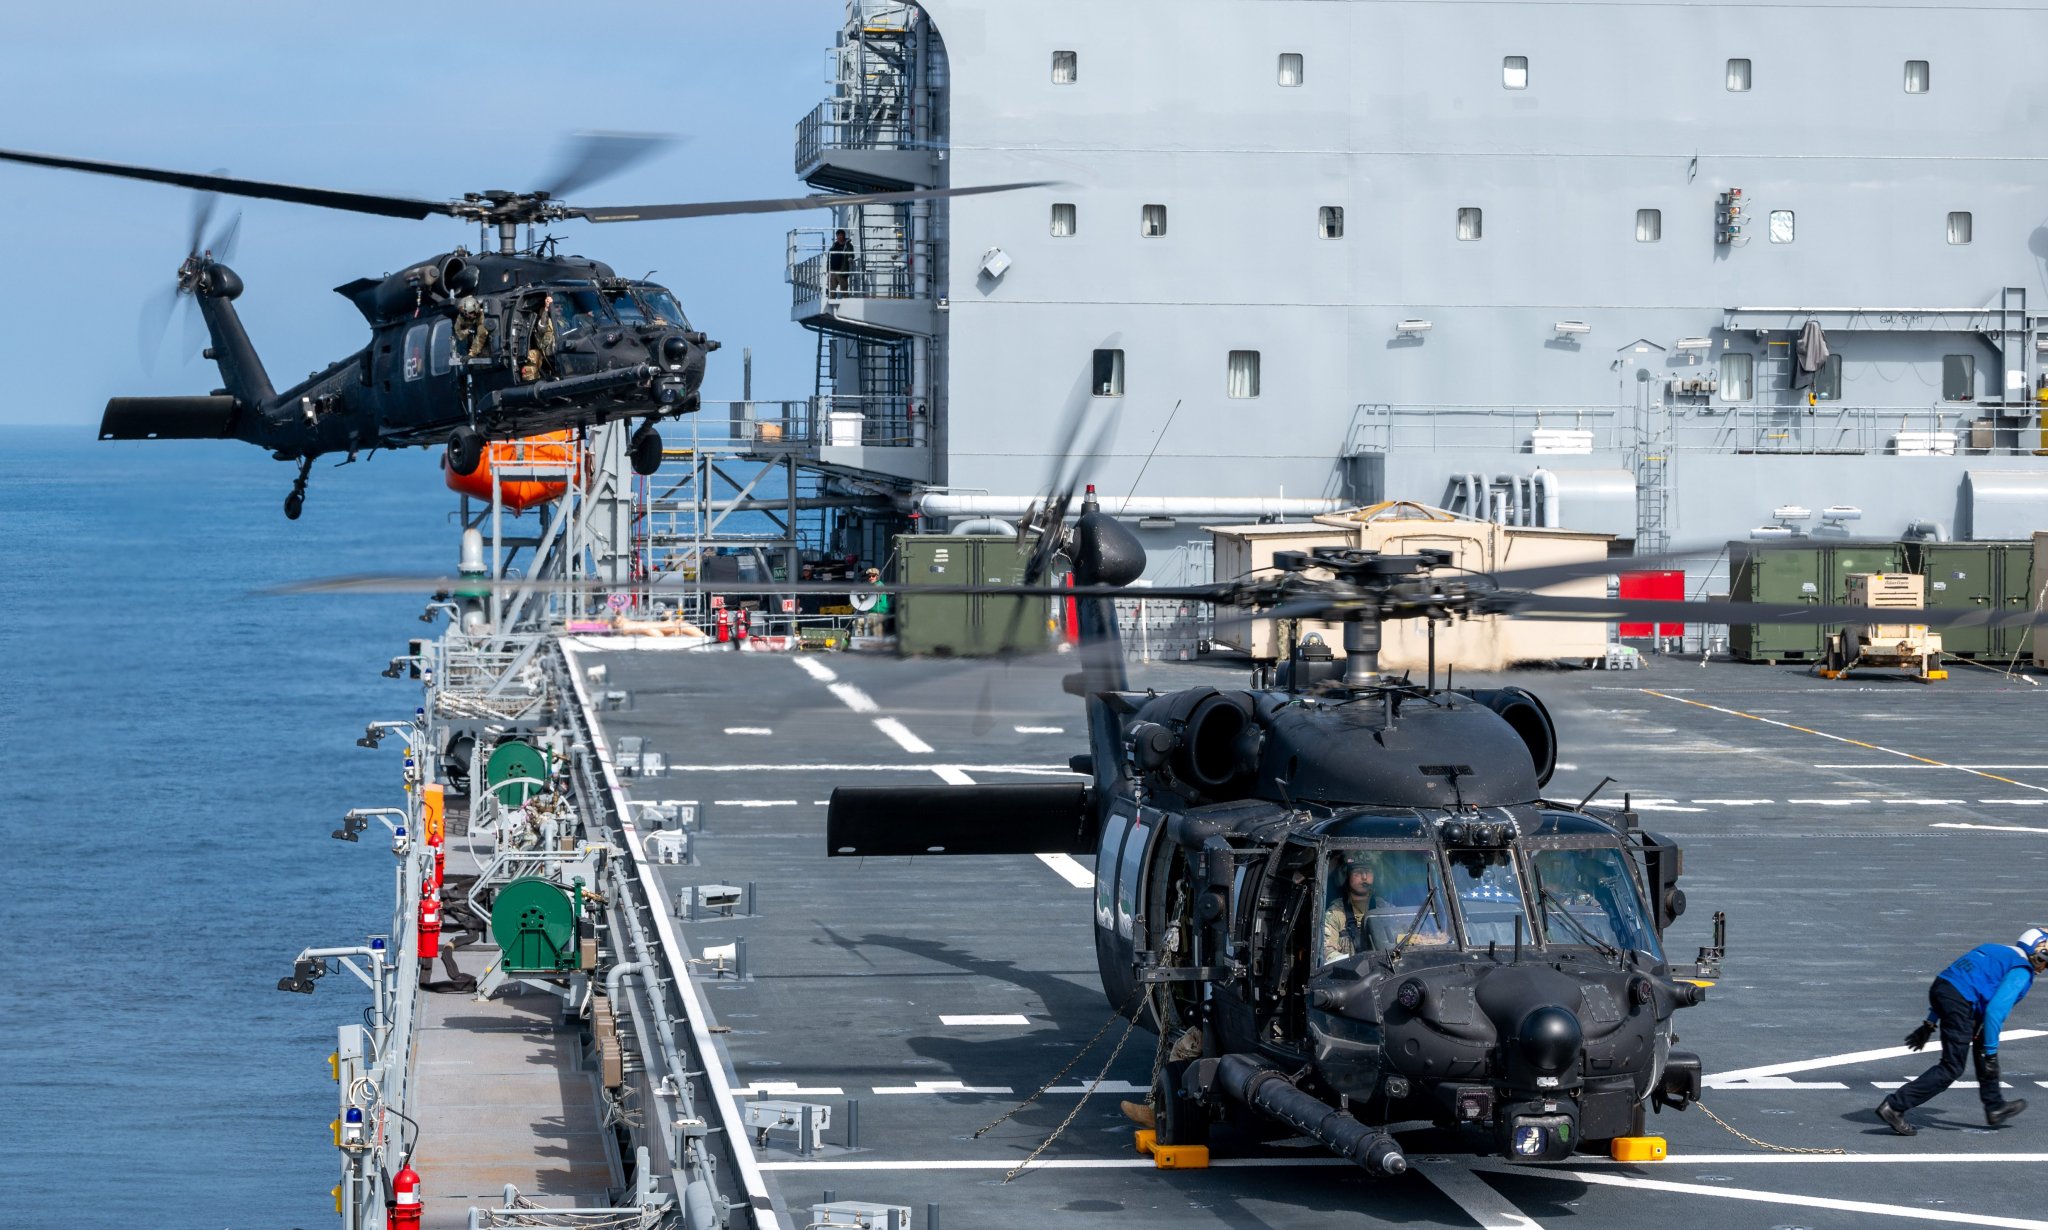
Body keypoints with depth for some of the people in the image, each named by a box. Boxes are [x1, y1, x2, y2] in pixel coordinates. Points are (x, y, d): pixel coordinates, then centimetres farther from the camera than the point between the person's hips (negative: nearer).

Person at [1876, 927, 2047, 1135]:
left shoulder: (1999, 953, 26)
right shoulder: (2022, 972, 0)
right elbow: (1995, 1011, -14)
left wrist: (1930, 1024, 27)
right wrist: (1990, 1054, -11)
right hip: (1959, 1000, -9)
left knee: (1982, 1042, 24)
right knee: (1952, 1068, -2)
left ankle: (1994, 1107, 28)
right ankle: (1895, 1106, -7)